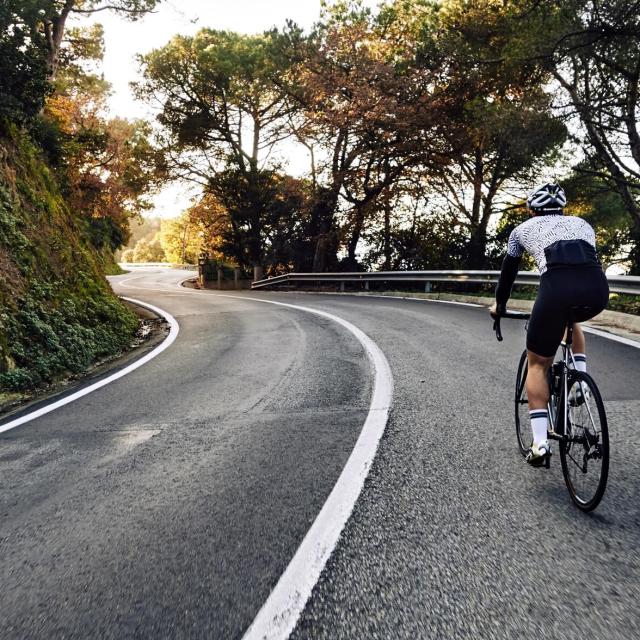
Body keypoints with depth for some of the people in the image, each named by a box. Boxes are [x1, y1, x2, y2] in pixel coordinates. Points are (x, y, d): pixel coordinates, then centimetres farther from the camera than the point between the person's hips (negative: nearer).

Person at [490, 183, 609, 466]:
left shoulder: (524, 229, 25)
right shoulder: (583, 224, 33)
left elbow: (508, 270, 33)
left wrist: (499, 305, 49)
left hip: (557, 288, -3)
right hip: (598, 291, 4)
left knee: (537, 364, 14)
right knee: (571, 318, 41)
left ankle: (540, 442, 5)